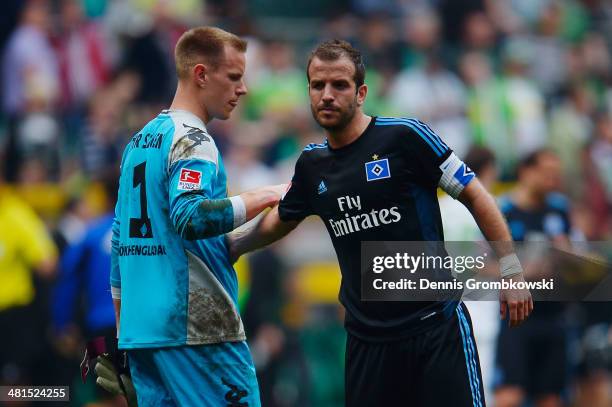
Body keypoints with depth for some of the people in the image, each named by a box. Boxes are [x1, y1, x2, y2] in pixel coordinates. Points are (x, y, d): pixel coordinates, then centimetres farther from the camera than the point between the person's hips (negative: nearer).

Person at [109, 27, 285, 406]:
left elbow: (120, 239, 22)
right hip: (196, 327, -9)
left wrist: (122, 328, 26)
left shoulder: (139, 142, 19)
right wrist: (262, 198, -17)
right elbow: (191, 218, -25)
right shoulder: (192, 140, -8)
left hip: (139, 329, 9)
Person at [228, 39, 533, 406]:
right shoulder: (311, 163, 8)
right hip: (367, 338, 5)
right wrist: (230, 244, 18)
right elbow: (282, 220, 29)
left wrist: (511, 271, -8)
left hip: (437, 325, -5)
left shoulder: (404, 136, -9)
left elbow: (475, 195, -5)